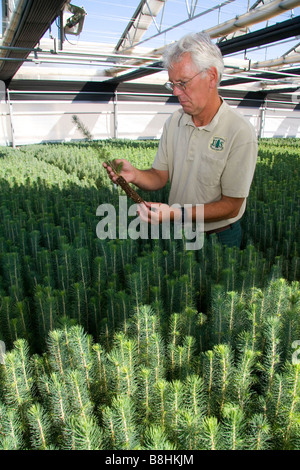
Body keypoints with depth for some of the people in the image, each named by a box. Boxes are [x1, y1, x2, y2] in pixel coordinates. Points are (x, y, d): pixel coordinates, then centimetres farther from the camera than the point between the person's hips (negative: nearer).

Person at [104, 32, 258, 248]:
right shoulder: (174, 122, -3)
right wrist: (134, 174, -23)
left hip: (219, 237, -4)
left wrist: (177, 214, -31)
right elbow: (160, 177, -1)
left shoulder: (240, 133, -21)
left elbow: (231, 206, -20)